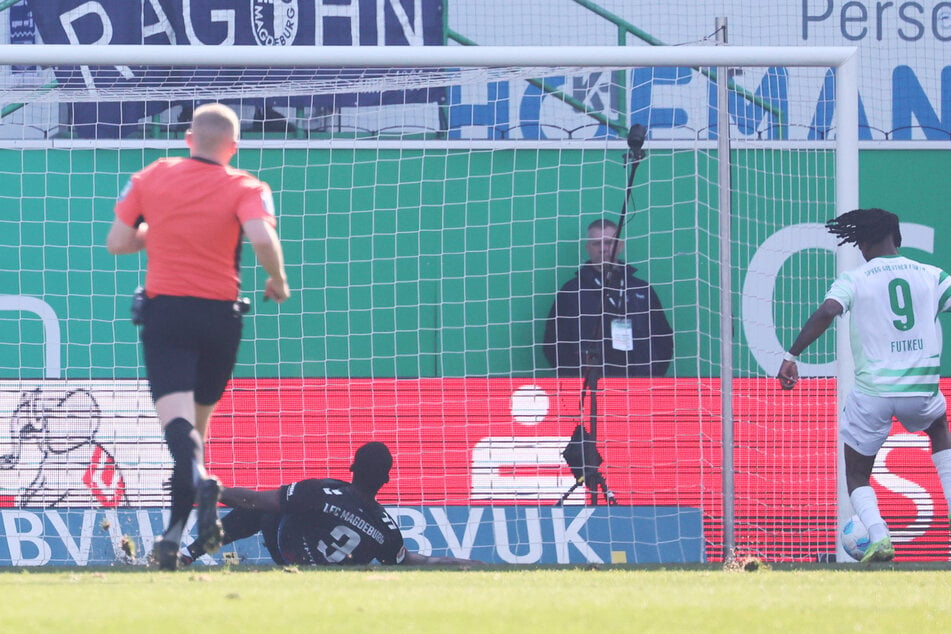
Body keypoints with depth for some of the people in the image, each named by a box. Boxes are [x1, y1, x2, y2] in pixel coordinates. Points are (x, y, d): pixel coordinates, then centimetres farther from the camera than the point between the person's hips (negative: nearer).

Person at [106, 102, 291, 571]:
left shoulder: (151, 178, 6)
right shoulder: (244, 188, -2)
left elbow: (117, 243, 8)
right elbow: (262, 238, -20)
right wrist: (277, 281, -2)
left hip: (163, 309, 0)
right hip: (219, 314, 0)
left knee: (176, 418, -12)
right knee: (197, 422, 15)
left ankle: (199, 480, -44)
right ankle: (176, 531, 11)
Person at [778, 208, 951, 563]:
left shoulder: (854, 279, -2)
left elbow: (826, 313, -18)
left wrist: (791, 356, -17)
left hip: (872, 390, -2)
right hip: (921, 389, 2)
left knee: (856, 476, 13)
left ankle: (878, 537, -15)